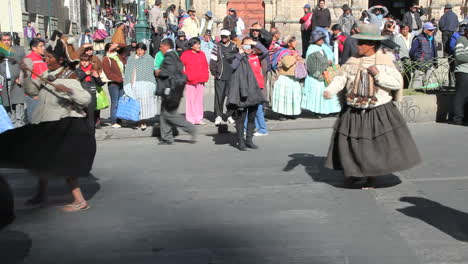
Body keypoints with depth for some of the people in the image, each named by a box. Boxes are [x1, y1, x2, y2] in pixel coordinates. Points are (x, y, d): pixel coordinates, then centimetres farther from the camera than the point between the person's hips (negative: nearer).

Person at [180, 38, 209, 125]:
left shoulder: (202, 54, 11)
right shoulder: (185, 55, -5)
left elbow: (205, 66, 18)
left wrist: (205, 76, 10)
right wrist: (185, 76, -8)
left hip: (201, 81, 5)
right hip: (190, 81, -5)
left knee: (199, 100, 9)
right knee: (190, 100, -2)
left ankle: (199, 118, 16)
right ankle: (190, 119, 4)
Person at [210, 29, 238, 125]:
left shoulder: (234, 46, 9)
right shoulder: (217, 46, 4)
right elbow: (212, 60, 3)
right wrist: (214, 73, -3)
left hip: (232, 76, 2)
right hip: (220, 77, -2)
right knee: (219, 96, -5)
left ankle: (230, 115, 16)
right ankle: (218, 116, 1)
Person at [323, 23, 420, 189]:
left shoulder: (385, 61, -4)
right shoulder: (352, 62, 3)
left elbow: (398, 83, -8)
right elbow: (340, 79, -1)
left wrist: (378, 75, -17)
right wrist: (329, 91, -19)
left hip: (379, 112, -2)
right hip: (354, 112, 2)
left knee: (377, 145, 1)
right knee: (351, 144, 7)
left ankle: (371, 177, 20)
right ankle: (354, 173, 31)